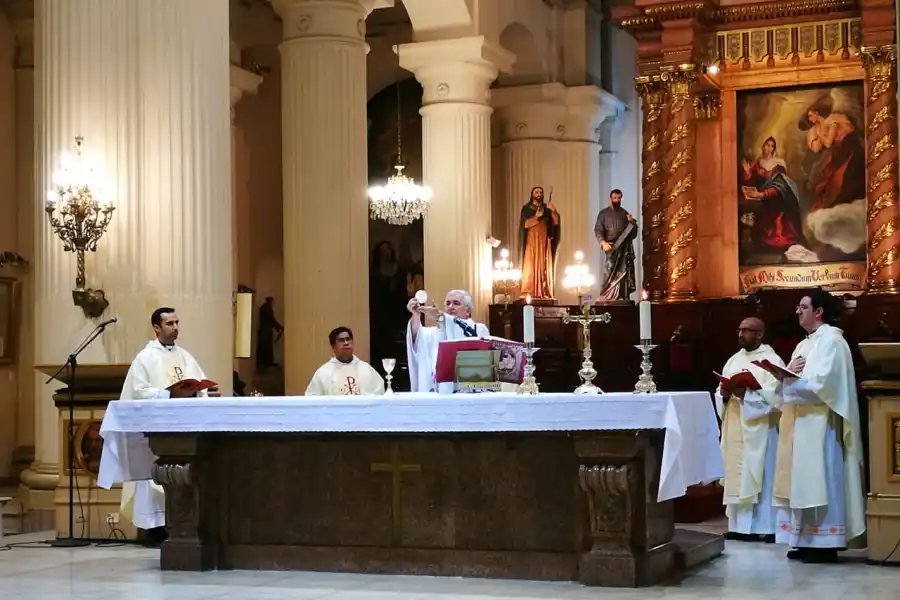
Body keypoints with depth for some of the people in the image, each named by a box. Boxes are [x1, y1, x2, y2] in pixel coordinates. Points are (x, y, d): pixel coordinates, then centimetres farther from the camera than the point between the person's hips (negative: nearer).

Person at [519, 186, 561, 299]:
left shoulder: (547, 208, 14)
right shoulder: (526, 208, 4)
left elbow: (556, 222, 3)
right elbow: (525, 224, -9)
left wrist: (553, 211, -13)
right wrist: (536, 216, -21)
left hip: (544, 242, 3)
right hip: (532, 241, -3)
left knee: (545, 267, -2)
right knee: (531, 267, -10)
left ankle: (545, 293, -4)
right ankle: (528, 294, -14)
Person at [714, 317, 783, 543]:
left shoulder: (771, 360, -4)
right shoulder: (734, 360, 16)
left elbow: (775, 395, -16)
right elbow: (720, 395, 14)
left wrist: (745, 393, -23)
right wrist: (724, 393, -8)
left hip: (759, 430, -7)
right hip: (735, 429, 7)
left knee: (760, 476, -6)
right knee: (737, 475, 6)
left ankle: (767, 527, -3)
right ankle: (740, 526, 10)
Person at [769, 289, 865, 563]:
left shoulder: (832, 340, -9)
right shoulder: (805, 344, 20)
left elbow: (822, 384, -20)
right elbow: (797, 382, 16)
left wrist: (789, 378, -14)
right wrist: (786, 374, -4)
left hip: (820, 424, -9)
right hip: (801, 424, 9)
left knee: (819, 481, -8)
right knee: (805, 482, 8)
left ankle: (825, 543, -5)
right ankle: (808, 540, 10)